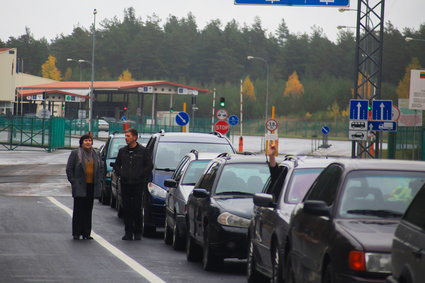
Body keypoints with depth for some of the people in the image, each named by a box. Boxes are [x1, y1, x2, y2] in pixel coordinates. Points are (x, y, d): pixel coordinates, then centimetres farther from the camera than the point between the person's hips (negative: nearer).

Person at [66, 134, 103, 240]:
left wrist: (100, 181, 7)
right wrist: (73, 181, -7)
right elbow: (69, 169, 0)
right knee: (78, 210, -2)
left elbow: (101, 168, 18)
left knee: (88, 210, 6)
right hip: (80, 186, -4)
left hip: (92, 186, 4)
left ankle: (86, 233, 10)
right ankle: (76, 233, 2)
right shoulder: (75, 153, 0)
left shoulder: (96, 154, 13)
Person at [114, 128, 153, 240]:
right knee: (126, 209, 2)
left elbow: (149, 166, 1)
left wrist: (140, 175, -8)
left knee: (137, 209, -2)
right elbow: (116, 165, 20)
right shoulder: (122, 151, 11)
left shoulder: (143, 151, 0)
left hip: (138, 185, -3)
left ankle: (138, 232, 7)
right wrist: (120, 174, 3)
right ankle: (128, 232, 7)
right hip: (125, 184, 3)